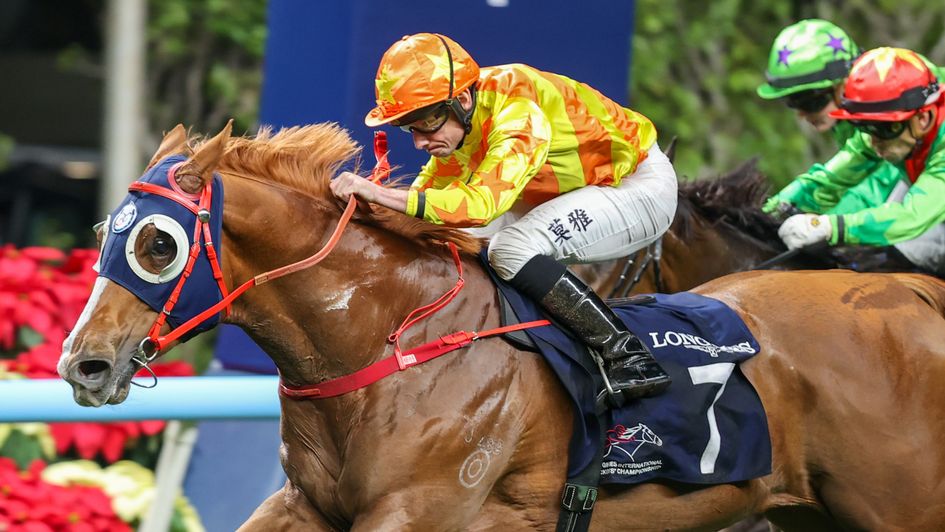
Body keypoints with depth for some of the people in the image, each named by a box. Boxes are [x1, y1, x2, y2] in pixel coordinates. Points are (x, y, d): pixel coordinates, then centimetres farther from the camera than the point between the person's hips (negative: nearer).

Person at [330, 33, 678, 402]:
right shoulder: (459, 119, -6)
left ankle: (627, 355, -25)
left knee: (512, 247, -29)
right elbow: (428, 191, 5)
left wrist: (378, 193, -46)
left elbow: (482, 203, -43)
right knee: (452, 239, -1)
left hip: (643, 187, -9)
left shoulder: (516, 111, -33)